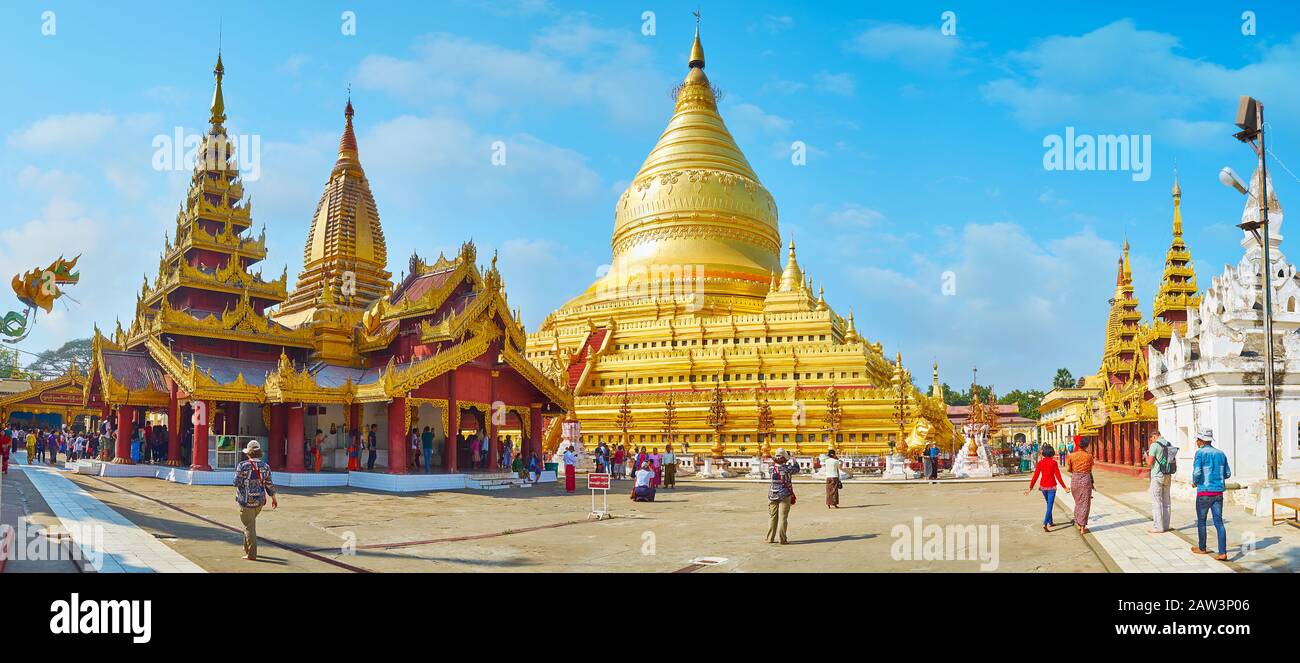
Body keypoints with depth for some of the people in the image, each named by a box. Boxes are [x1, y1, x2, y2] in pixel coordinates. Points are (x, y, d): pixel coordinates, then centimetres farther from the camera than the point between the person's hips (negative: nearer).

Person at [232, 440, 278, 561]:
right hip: (260, 501, 5)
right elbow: (269, 484, 4)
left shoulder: (243, 465, -13)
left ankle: (251, 555, -2)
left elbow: (237, 483, -11)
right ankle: (247, 548, 35)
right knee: (250, 523, 26)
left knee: (249, 527, -1)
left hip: (247, 500, -5)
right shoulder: (265, 466, 1)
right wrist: (274, 499, 14)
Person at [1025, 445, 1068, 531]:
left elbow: (1035, 476, -3)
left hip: (1043, 486, 4)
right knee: (1050, 506, -4)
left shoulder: (1040, 462, -2)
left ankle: (1050, 522, 34)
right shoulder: (1053, 462, -10)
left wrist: (1030, 487, 1)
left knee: (1049, 504, 24)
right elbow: (1058, 476, -11)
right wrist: (1064, 487, -4)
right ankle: (1045, 524, -18)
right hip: (1051, 486, -4)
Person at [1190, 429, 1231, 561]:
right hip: (1218, 492, 5)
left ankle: (1202, 548, 26)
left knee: (1201, 521, 12)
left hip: (1204, 492, -5)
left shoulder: (1200, 453, -10)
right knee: (1219, 522, 2)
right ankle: (1222, 553, -6)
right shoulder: (1221, 454, 7)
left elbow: (1197, 472, -19)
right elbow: (1227, 473, 11)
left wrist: (1195, 482, 1)